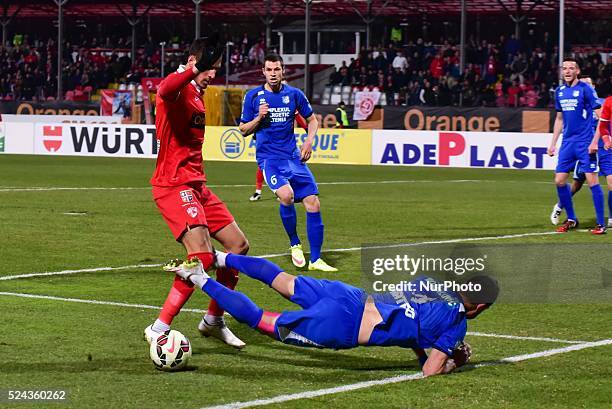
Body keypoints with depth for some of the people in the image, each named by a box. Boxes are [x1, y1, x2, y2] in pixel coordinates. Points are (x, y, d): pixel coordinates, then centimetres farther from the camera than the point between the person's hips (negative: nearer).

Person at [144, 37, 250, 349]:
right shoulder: (178, 87, -13)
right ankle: (158, 329, -14)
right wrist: (194, 69, -52)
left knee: (239, 245, 12)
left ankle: (213, 321, 24)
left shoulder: (196, 93, 18)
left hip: (195, 185, 10)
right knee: (202, 257, -22)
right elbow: (165, 90, -41)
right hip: (174, 185, -10)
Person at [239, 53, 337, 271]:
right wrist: (259, 118, -11)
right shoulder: (253, 96, 1)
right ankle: (295, 244, -6)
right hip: (268, 157, -3)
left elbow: (312, 120, 17)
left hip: (293, 156, 3)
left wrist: (309, 141, 1)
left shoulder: (294, 94, 5)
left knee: (313, 203, -6)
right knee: (286, 195, -29)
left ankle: (315, 260, 4)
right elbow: (243, 130, 7)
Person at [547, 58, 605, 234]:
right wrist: (553, 143, 17)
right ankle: (571, 219, 17)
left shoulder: (585, 89, -8)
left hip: (585, 143, -6)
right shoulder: (560, 91, 11)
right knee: (559, 181, 3)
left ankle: (601, 224, -2)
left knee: (592, 180, -8)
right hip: (567, 143, 6)